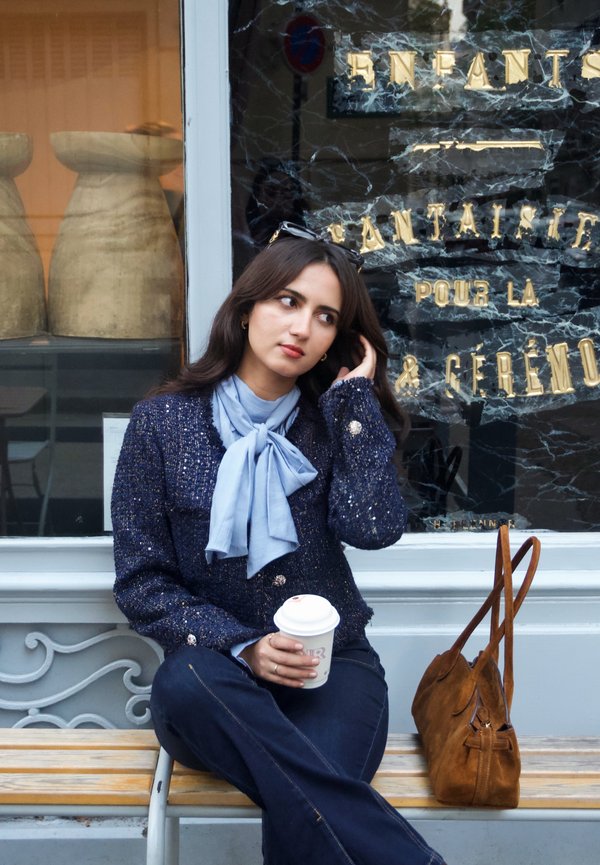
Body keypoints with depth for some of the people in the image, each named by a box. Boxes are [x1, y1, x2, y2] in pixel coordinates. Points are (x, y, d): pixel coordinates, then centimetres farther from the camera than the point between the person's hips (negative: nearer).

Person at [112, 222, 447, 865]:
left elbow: (374, 528, -15)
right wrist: (240, 646, -15)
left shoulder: (336, 420, 5)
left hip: (331, 666, 0)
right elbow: (139, 583, -1)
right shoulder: (163, 421, 0)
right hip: (213, 671, 1)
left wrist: (355, 396, -8)